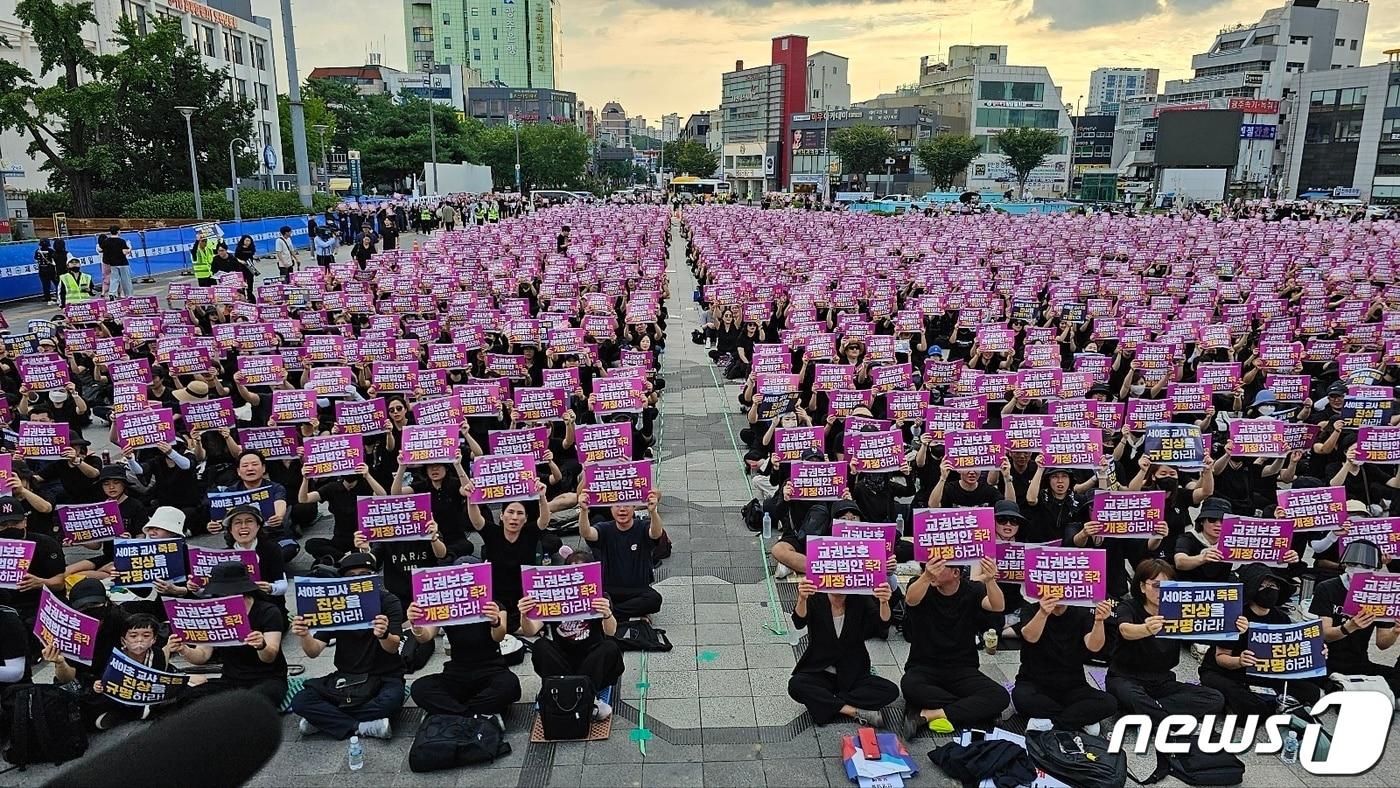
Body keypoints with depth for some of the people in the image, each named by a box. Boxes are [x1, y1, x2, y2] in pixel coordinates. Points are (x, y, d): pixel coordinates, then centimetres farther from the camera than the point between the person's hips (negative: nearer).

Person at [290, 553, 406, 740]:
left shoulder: (388, 602, -9)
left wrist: (383, 635, -47)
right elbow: (314, 652, -7)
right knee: (300, 702, -19)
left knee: (391, 699, -35)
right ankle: (362, 727, -19)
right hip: (345, 677, 3)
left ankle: (324, 719, -15)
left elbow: (393, 648, -23)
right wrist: (304, 635, -30)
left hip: (383, 676, -2)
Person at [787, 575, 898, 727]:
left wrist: (884, 603, -45)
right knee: (795, 685, -32)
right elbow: (799, 622, -31)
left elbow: (883, 626, -23)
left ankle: (826, 703, -17)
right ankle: (856, 711, -23)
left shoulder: (860, 600, -7)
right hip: (819, 673, -1)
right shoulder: (815, 599, -12)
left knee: (891, 691, -22)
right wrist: (802, 599, -54)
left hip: (853, 675, 2)